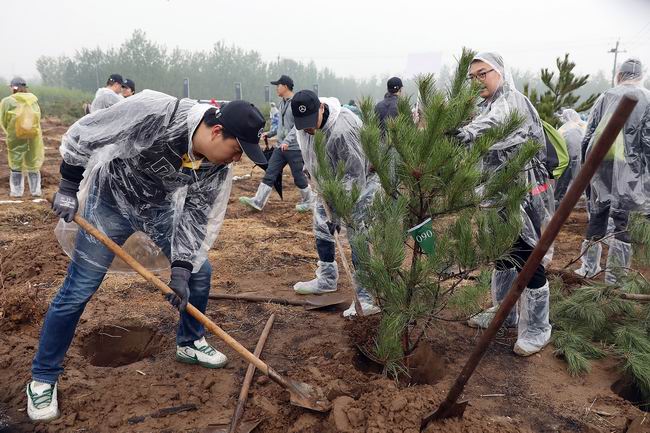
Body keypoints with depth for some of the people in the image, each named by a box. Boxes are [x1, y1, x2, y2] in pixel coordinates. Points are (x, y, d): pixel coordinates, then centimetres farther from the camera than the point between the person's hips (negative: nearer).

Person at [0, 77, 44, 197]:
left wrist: (10, 133, 16)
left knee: (16, 165, 11)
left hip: (15, 137, -2)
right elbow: (38, 118, 2)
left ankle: (16, 191, 13)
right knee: (33, 164, 13)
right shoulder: (33, 100, 0)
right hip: (34, 136, 2)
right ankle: (36, 190, 15)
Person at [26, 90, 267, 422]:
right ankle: (43, 378, 16)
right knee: (77, 291, -3)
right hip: (111, 200, -4)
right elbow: (82, 133, -23)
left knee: (199, 272, 5)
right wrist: (68, 187, -15)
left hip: (161, 207, 5)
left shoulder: (219, 167, -19)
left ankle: (190, 343, 30)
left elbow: (198, 217, -9)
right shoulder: (154, 112, -37)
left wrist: (181, 269, -17)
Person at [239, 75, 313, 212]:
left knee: (298, 176, 3)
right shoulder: (282, 103, 13)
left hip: (294, 148, -8)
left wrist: (287, 140, -32)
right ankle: (258, 202, 3)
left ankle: (308, 200, 22)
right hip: (280, 147, 8)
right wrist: (270, 134, 20)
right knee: (270, 174, 3)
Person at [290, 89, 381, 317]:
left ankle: (366, 299, -8)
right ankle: (327, 279, 34)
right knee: (322, 227, 15)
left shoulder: (343, 130, -36)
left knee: (356, 234, -13)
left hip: (361, 181, -8)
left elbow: (355, 173, -31)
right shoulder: (304, 124, -12)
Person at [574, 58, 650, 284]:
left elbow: (588, 137, 7)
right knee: (622, 220, 4)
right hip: (627, 170, -3)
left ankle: (589, 266, 22)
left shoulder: (605, 97, 7)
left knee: (597, 215, 15)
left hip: (599, 167, 3)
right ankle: (614, 273, 8)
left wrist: (586, 168, 15)